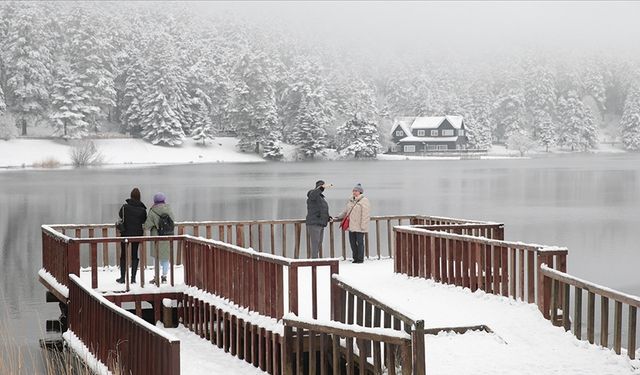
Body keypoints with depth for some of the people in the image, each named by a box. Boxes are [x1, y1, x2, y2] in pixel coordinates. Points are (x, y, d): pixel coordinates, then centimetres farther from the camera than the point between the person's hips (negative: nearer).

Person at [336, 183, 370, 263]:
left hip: (359, 227, -7)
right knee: (352, 242, 8)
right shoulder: (350, 200, 15)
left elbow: (365, 215, -13)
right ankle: (355, 258, 18)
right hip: (351, 226, 7)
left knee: (360, 242, -1)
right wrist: (339, 217, 23)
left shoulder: (364, 201, -8)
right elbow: (346, 212, 28)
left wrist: (363, 226, -18)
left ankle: (360, 259, 6)